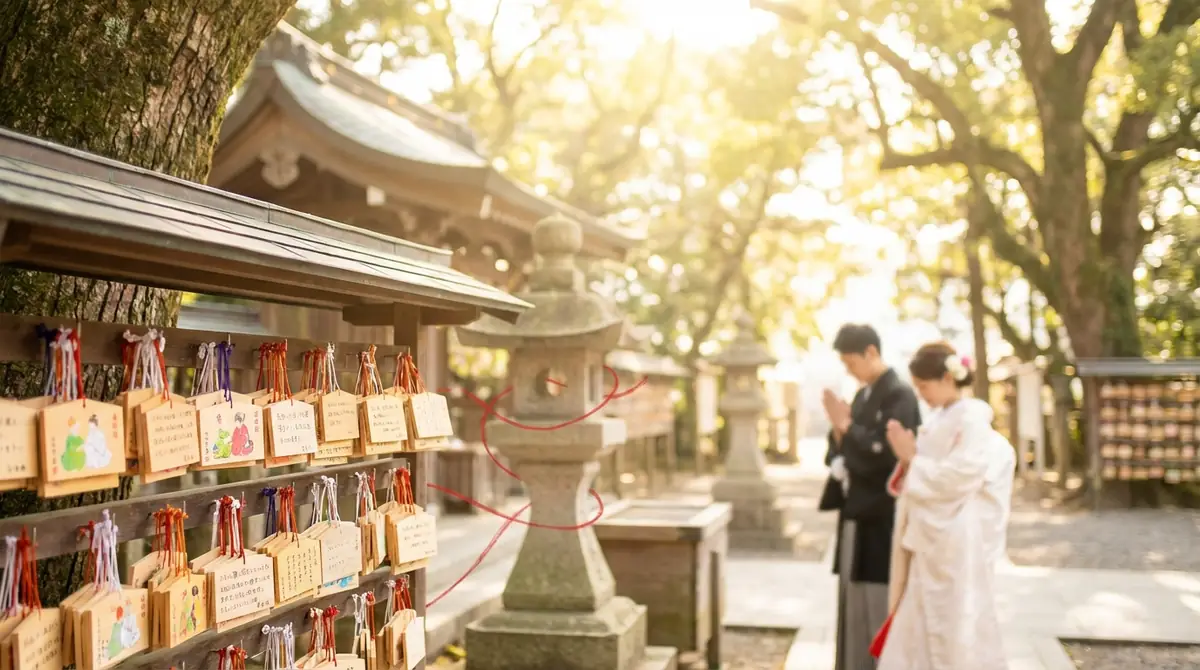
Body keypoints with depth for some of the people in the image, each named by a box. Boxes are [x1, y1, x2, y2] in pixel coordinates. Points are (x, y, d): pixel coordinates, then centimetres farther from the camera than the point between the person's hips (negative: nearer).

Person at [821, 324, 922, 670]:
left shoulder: (899, 396, -12)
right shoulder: (863, 395, 13)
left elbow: (886, 454, -21)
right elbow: (843, 451, 14)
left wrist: (845, 426, -15)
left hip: (881, 519, -8)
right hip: (857, 513, 9)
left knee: (879, 610, -3)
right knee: (855, 609, 13)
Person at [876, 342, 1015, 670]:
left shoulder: (972, 418, -12)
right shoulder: (941, 421, 13)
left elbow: (958, 479, -20)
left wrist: (912, 459, -11)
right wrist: (908, 457, -2)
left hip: (956, 547, -8)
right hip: (930, 542, 8)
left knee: (957, 633, -1)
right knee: (921, 631, 11)